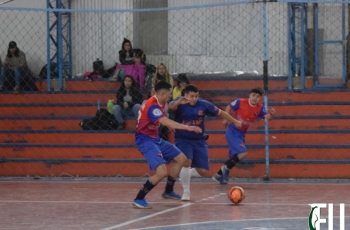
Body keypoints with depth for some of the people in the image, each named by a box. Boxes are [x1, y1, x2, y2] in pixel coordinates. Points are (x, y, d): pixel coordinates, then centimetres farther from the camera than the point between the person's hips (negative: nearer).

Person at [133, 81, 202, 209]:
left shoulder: (159, 103, 6)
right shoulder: (152, 106, -25)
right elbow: (165, 122, -39)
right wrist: (188, 127, -42)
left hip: (155, 139, 10)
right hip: (145, 140, -10)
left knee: (181, 158, 17)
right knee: (162, 172, -25)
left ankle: (168, 191, 29)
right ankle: (138, 199, -13)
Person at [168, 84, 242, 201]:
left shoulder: (203, 104, -9)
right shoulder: (180, 104, -17)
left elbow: (220, 113, 4)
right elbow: (171, 107, -42)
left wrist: (235, 122, 10)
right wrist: (177, 102, -65)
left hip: (199, 140, 3)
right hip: (183, 140, -3)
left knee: (204, 172, -2)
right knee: (187, 162, -28)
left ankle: (187, 174, 32)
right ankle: (186, 192, -8)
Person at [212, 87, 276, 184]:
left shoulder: (260, 108, -6)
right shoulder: (240, 102, -16)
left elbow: (266, 117, -21)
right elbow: (229, 107, 0)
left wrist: (270, 114, -42)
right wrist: (226, 119, -6)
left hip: (241, 134, 6)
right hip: (232, 132, -6)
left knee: (234, 157, 15)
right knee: (243, 153, -21)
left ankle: (219, 175, 30)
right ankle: (226, 168, -5)